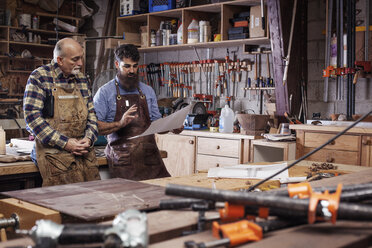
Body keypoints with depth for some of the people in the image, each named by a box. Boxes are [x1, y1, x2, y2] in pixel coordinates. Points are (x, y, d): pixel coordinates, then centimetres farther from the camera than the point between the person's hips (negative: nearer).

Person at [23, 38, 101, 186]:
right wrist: (64, 143, -15)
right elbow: (32, 116, -12)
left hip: (85, 152, 5)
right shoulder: (39, 77, -5)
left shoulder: (81, 79, 14)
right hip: (54, 153, -5)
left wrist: (89, 138, -2)